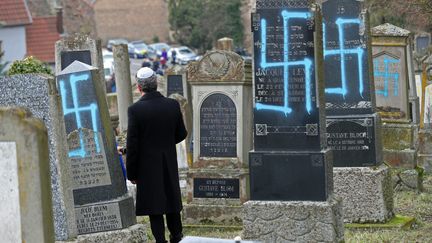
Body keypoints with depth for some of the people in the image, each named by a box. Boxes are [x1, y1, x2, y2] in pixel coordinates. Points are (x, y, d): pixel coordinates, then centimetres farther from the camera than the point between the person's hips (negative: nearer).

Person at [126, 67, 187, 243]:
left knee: (154, 208, 3)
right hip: (170, 165, 4)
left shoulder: (135, 110, -16)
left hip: (148, 166, -4)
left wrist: (131, 173, -4)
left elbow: (132, 145, -13)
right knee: (172, 201, 18)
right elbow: (181, 134, 4)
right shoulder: (173, 105, -6)